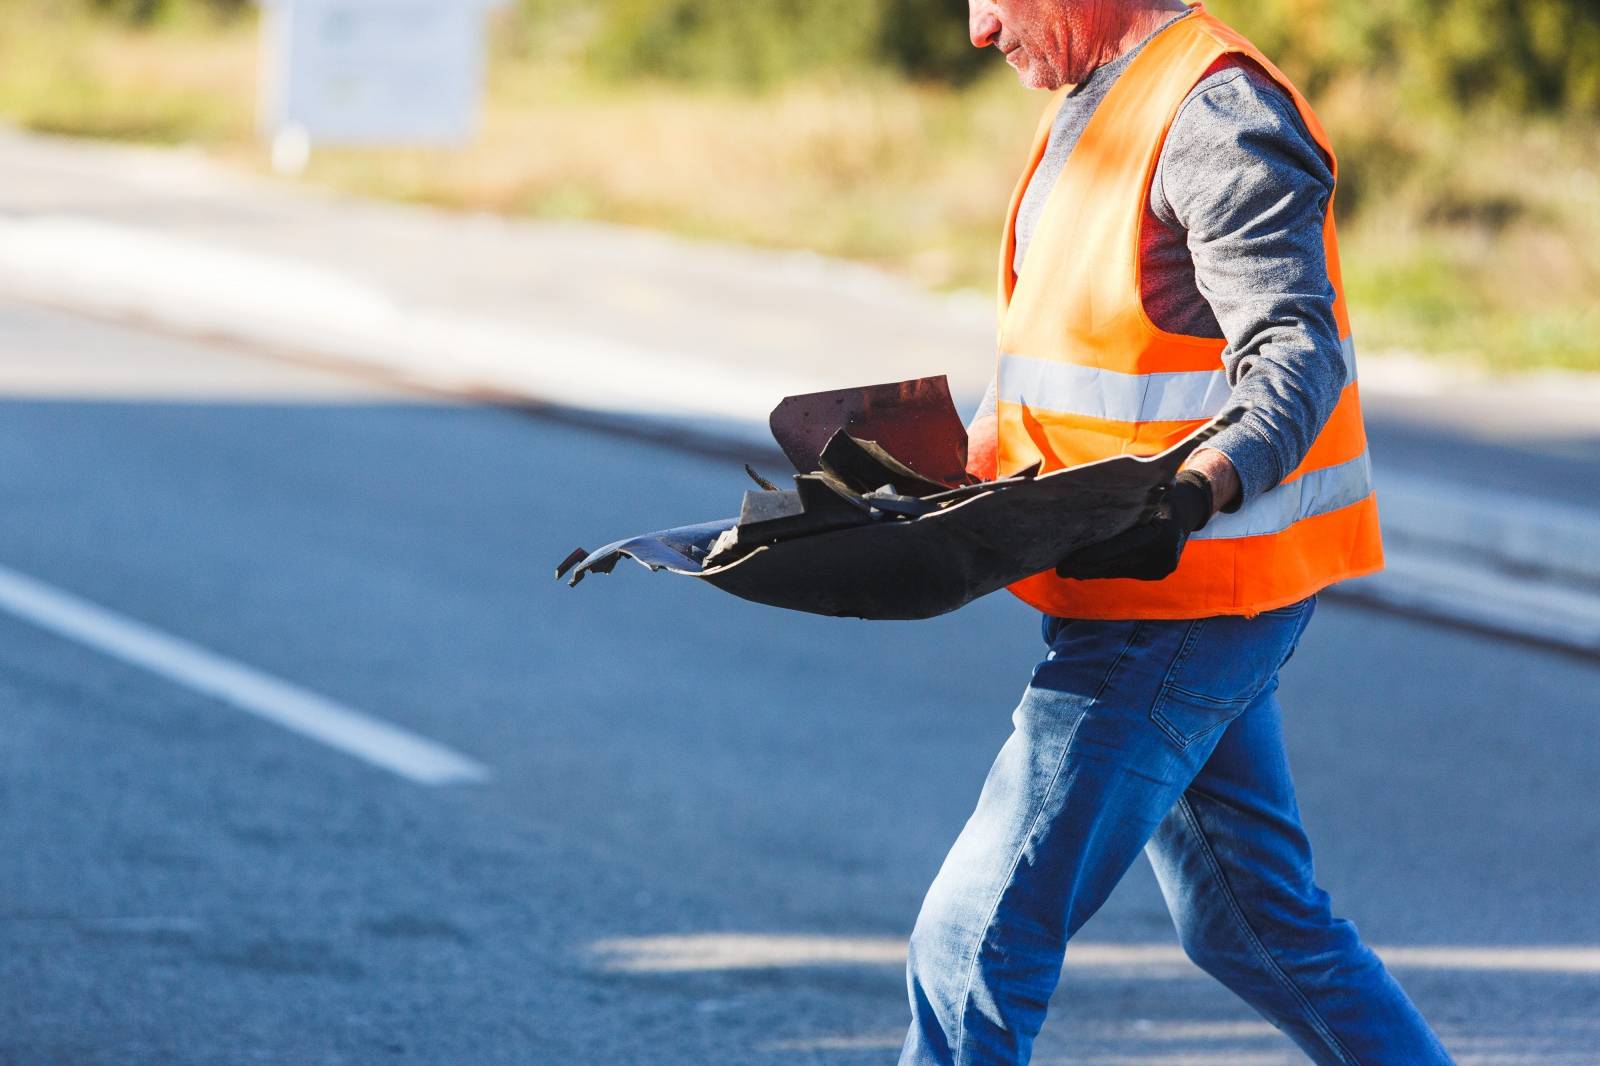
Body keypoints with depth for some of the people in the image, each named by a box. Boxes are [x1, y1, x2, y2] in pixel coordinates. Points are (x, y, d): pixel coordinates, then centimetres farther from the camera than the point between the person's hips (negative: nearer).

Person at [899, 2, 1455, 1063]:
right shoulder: (1087, 108, 15)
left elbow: (1297, 355, -26)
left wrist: (1199, 491, -42)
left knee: (981, 935, -10)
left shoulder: (1219, 112, -17)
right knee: (1250, 924, 19)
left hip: (1184, 599, -11)